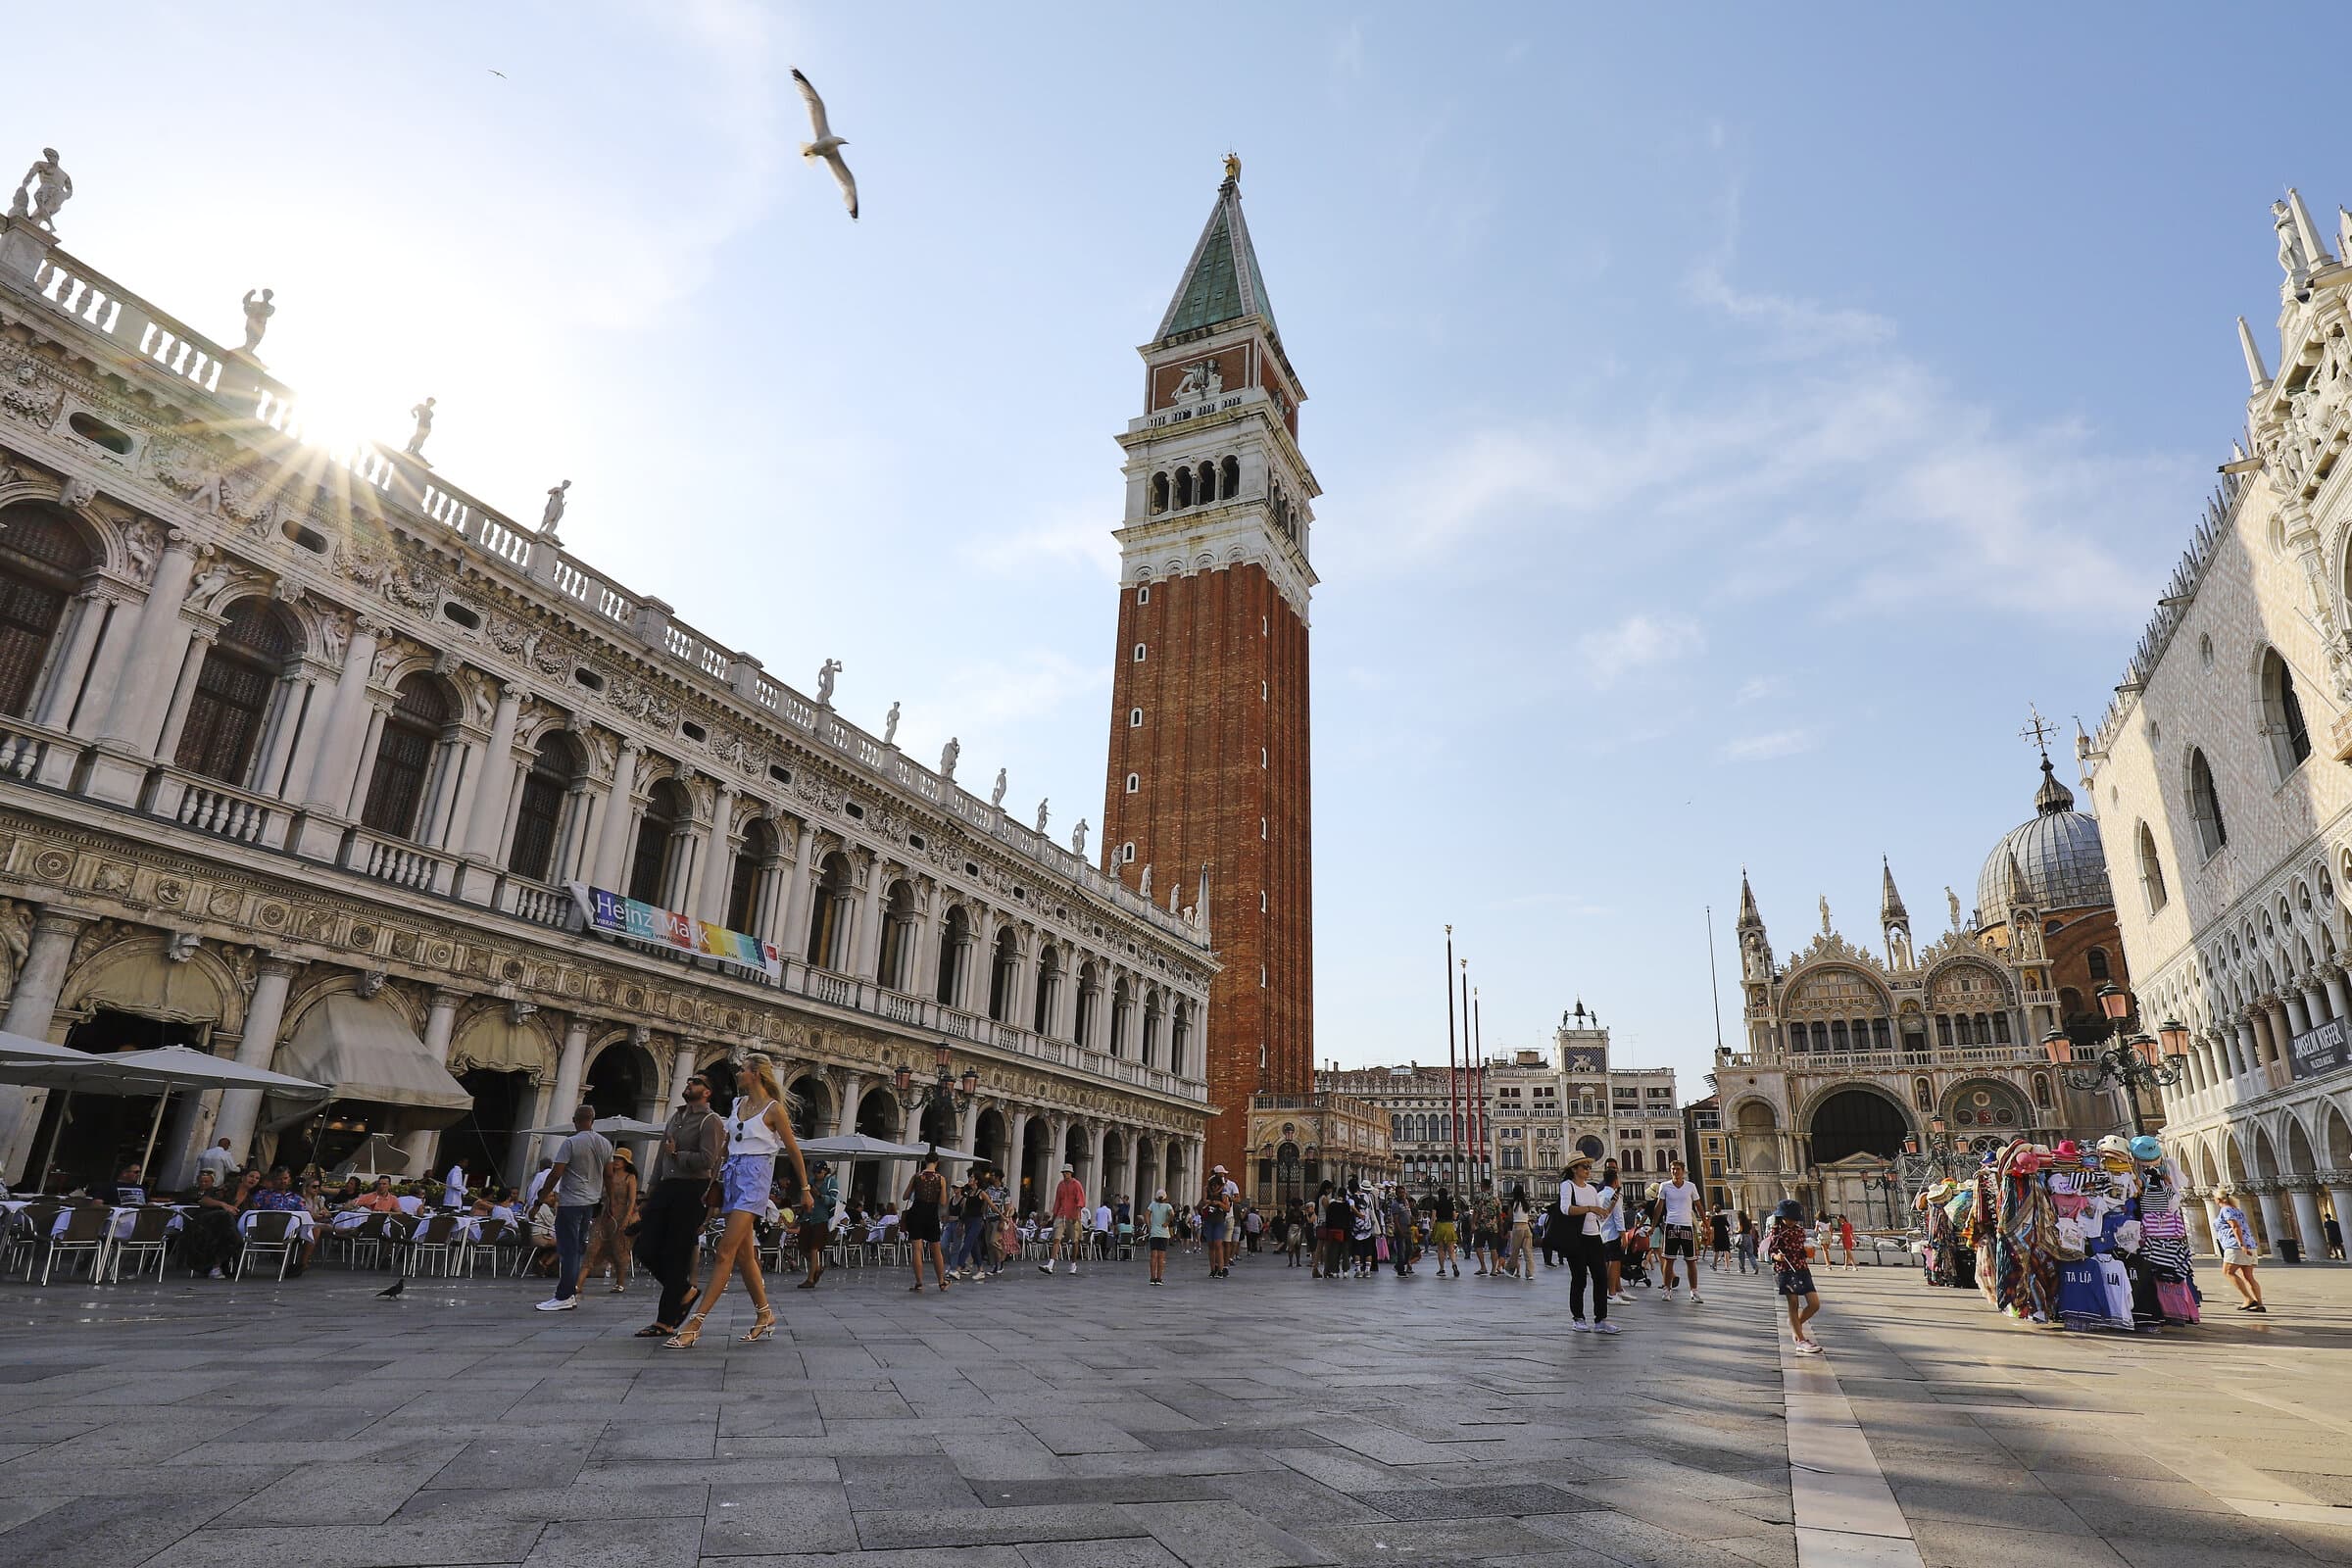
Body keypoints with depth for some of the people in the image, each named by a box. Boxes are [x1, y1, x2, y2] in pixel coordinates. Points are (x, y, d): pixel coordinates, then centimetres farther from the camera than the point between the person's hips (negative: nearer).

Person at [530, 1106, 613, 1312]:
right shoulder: (606, 1144, 8)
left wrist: (539, 1201, -7)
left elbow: (555, 1174, -14)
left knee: (568, 1250, -5)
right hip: (591, 1203, 6)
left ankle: (564, 1297, -4)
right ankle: (572, 1292, 16)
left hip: (570, 1202, -6)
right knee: (578, 1249, 14)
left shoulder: (570, 1143, -11)